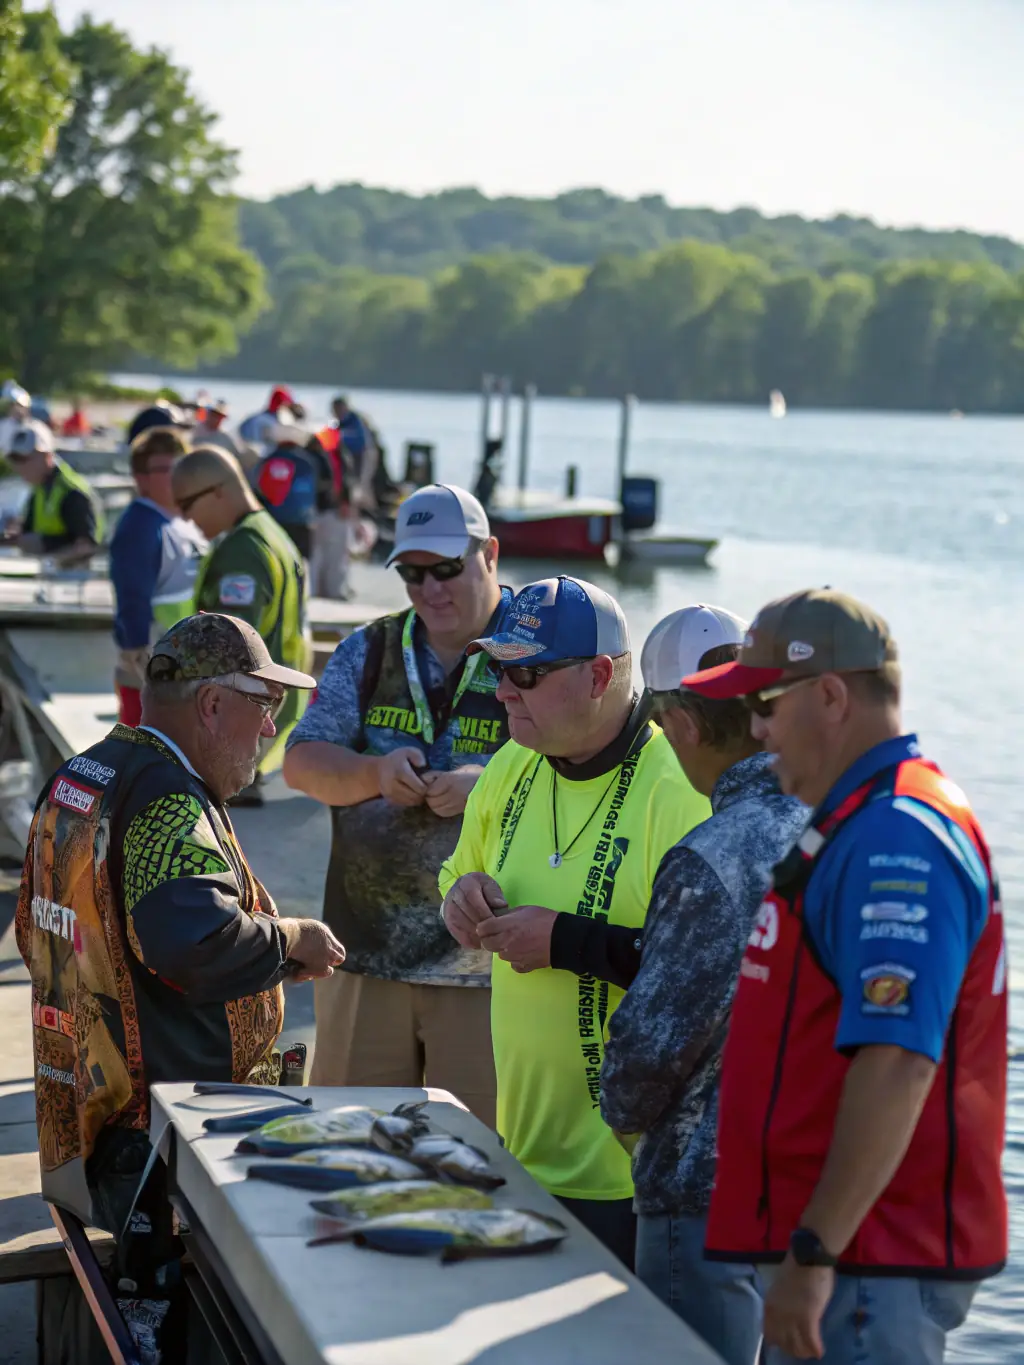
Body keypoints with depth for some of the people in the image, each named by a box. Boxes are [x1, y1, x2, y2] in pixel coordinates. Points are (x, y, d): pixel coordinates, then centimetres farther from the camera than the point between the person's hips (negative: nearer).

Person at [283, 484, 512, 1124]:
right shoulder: (369, 652, 11)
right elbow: (303, 762, 6)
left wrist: (489, 785, -25)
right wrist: (376, 773, -14)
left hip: (484, 964, -4)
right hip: (366, 952, 4)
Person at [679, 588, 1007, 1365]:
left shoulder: (899, 840, -18)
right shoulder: (867, 823, 16)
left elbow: (898, 1066, -27)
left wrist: (815, 1251, -27)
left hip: (874, 1264, -10)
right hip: (849, 1244, 10)